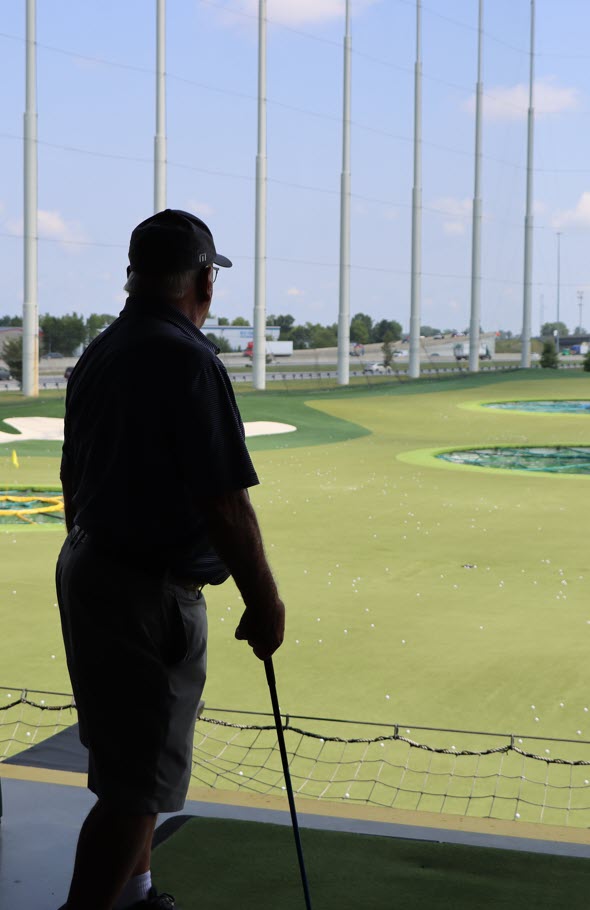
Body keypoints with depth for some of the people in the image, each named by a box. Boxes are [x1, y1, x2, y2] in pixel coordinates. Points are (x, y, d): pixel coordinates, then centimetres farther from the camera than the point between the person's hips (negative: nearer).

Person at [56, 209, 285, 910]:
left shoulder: (96, 354, 8)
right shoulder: (188, 360, -19)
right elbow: (226, 505, -21)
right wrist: (264, 604, -11)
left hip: (85, 571, 10)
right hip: (150, 595, -9)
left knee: (128, 759, 22)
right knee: (138, 783, -1)